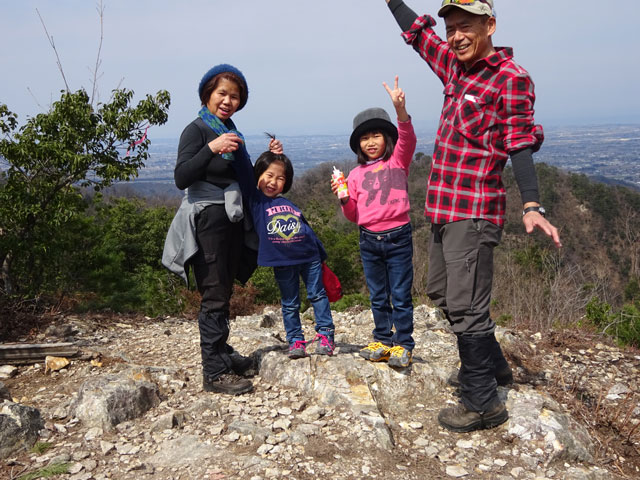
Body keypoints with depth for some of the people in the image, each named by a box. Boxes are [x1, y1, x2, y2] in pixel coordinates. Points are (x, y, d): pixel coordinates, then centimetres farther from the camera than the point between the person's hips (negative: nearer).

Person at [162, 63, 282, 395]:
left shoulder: (230, 132, 17)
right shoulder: (196, 130, -7)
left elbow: (241, 180, 23)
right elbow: (181, 178, -20)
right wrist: (211, 149, -30)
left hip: (232, 220, 8)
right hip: (208, 218, -8)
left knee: (223, 293, 14)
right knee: (214, 296, -8)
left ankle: (222, 354, 26)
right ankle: (214, 373, -3)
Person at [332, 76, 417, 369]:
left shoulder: (398, 162, 1)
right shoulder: (356, 174, 9)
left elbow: (407, 141, -21)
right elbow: (353, 216, 11)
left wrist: (400, 110, -37)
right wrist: (344, 199, -11)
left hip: (398, 238, -4)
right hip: (369, 241, 4)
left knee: (401, 296, 1)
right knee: (378, 297, 13)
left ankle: (403, 345, 10)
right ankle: (383, 341, 25)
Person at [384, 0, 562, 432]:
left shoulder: (511, 78, -9)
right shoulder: (456, 64, 12)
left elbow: (521, 146, -14)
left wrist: (532, 206, -24)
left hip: (474, 213, -9)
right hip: (444, 209, 9)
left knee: (466, 306, -8)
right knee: (441, 292, 19)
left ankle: (482, 403, 5)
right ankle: (493, 364, 36)